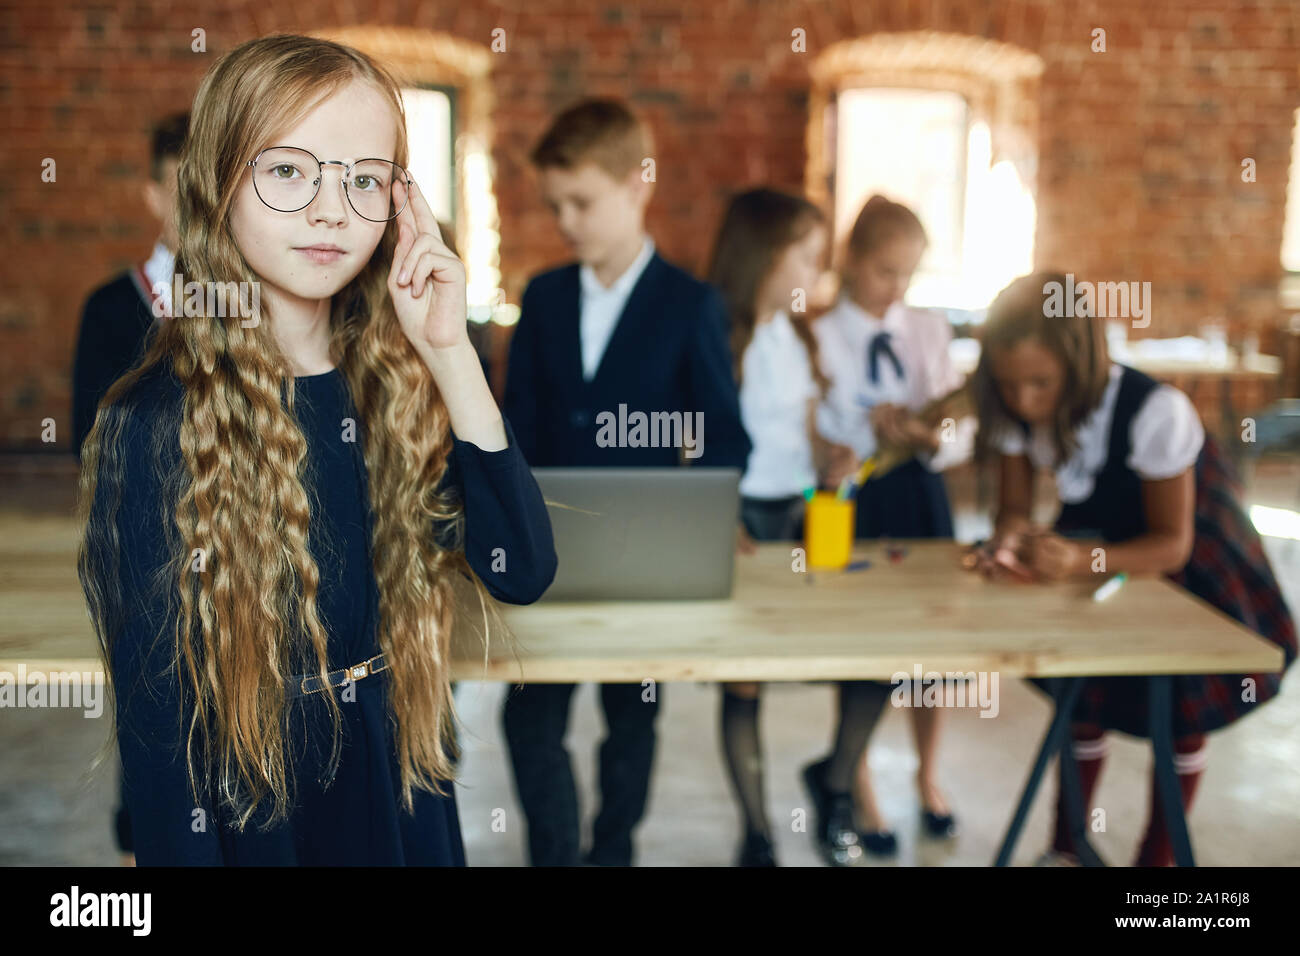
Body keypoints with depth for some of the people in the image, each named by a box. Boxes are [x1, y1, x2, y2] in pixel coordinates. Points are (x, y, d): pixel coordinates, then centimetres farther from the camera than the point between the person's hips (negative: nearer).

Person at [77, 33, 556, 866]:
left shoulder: (399, 384, -5)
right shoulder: (151, 424, -18)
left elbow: (522, 573, -16)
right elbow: (154, 708, -14)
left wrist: (449, 352, -21)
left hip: (411, 797, 5)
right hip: (251, 818, -4)